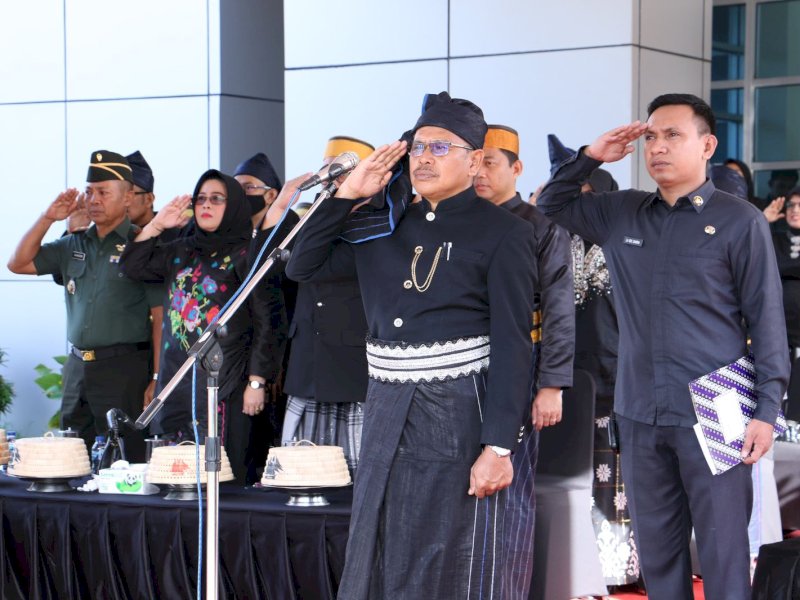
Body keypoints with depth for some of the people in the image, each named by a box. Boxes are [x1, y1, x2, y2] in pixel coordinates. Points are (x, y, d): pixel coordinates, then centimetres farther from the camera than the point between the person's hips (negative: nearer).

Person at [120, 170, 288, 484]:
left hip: (223, 383, -6)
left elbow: (267, 320, -6)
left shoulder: (247, 256, -2)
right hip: (176, 380, 6)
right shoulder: (180, 252, 16)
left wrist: (256, 382, -12)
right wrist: (157, 224, 7)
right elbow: (133, 266, 18)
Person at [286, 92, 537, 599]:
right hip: (388, 409, 6)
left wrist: (499, 446, -17)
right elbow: (303, 267, 14)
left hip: (460, 410, -6)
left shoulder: (504, 234, -5)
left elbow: (512, 345, -11)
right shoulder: (386, 229, 12)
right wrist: (348, 195, 4)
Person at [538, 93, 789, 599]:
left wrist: (767, 409, -10)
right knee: (656, 548, 13)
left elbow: (766, 320, -4)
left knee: (723, 553, -1)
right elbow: (552, 204, 21)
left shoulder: (740, 221, -4)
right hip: (640, 415, 5)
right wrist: (591, 157, 4)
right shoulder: (620, 212, 9)